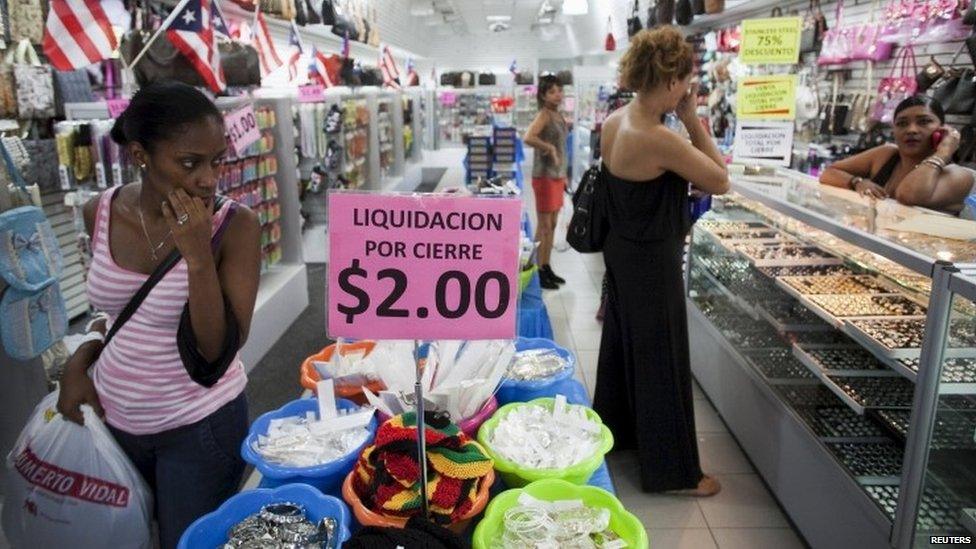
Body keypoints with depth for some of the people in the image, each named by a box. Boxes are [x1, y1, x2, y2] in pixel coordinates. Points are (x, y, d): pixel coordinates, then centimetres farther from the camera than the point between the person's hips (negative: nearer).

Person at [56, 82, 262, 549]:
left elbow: (221, 350, -23)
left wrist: (198, 255, -32)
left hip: (199, 423, -4)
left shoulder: (235, 225, -19)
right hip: (113, 416, 5)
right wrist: (81, 361, -5)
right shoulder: (100, 214, -7)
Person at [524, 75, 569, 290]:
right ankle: (539, 272, 6)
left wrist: (564, 174, 18)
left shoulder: (558, 115, 12)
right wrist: (549, 148, -24)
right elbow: (528, 138, -33)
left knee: (552, 225, 13)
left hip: (557, 175, 9)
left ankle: (547, 267, 23)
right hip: (544, 176, -9)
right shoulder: (544, 115, -14)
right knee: (544, 226, -3)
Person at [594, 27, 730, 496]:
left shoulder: (615, 122, 0)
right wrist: (692, 119, -14)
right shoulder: (659, 139, -27)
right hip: (652, 261, -9)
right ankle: (672, 470, 21)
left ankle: (615, 431, 43)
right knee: (661, 360, 4)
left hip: (623, 249, 9)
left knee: (623, 343, 23)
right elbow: (719, 181, -16)